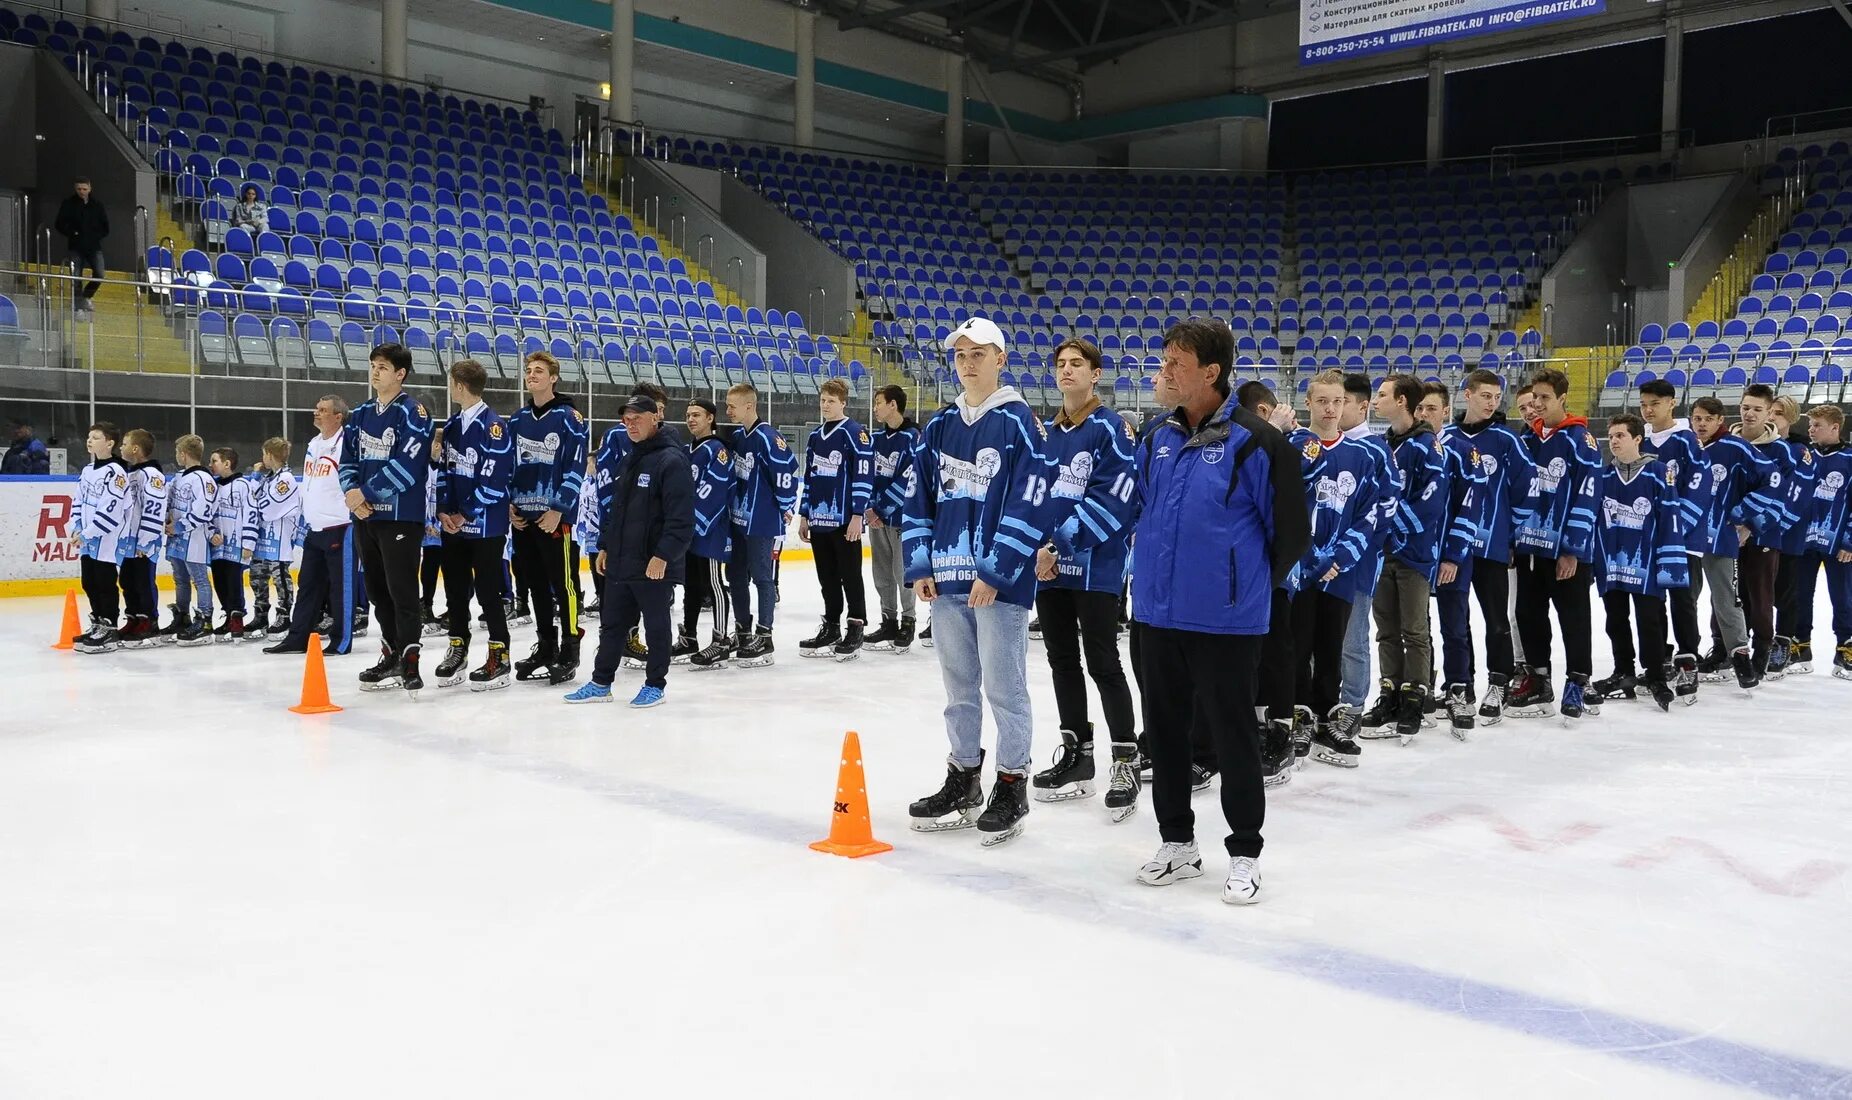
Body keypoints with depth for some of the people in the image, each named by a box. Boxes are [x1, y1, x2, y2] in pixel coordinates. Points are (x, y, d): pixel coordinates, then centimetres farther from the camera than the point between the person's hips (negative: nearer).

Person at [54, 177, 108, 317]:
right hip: (76, 247, -1)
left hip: (94, 246, 1)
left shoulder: (97, 204, 5)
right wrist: (72, 233, -8)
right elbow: (59, 225, 4)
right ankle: (78, 307, 3)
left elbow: (105, 226, 10)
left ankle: (85, 297, 15)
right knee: (76, 277, -5)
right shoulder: (68, 204, 1)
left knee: (99, 275, -12)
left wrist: (97, 236, -2)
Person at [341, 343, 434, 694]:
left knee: (402, 590, -8)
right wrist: (352, 492, -5)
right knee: (377, 589, 13)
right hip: (365, 515, 8)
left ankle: (409, 662, -5)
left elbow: (407, 464, -19)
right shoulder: (361, 415, 15)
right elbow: (348, 460, 15)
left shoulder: (413, 412, -9)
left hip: (401, 516, -8)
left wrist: (365, 492, -14)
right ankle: (391, 656, 23)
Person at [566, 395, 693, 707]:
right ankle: (600, 683, 24)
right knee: (612, 624, 14)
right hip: (620, 562, 8)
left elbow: (681, 517, -20)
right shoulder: (628, 460, 15)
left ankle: (655, 685, 17)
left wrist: (663, 555, -23)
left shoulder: (672, 460, -14)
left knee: (656, 626, 5)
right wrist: (605, 544, 19)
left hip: (654, 566, -8)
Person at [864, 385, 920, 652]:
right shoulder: (876, 436, 11)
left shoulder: (912, 437, -10)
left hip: (902, 516, -7)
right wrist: (869, 508, 2)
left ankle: (907, 623, 11)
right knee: (882, 572, 11)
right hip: (876, 515, 7)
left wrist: (884, 508, -13)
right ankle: (888, 622, 21)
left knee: (902, 572, -2)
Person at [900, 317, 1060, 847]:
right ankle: (962, 781, 26)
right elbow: (915, 496, 14)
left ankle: (1011, 787, 13)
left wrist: (995, 572, -16)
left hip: (1001, 581, -6)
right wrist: (921, 564, 4)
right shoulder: (940, 426, 11)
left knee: (1003, 687, 0)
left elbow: (1031, 502, -13)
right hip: (947, 578, 6)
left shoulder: (1019, 423, -7)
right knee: (958, 685, 14)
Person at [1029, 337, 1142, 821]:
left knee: (1102, 664, -4)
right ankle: (1076, 755, 23)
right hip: (1048, 566, 7)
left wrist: (1060, 543, -21)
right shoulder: (1045, 434, 13)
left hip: (1096, 566, -7)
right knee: (1062, 661, 12)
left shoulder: (1111, 429, -8)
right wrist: (1035, 548, -1)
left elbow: (1114, 497, -18)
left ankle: (1126, 763, 5)